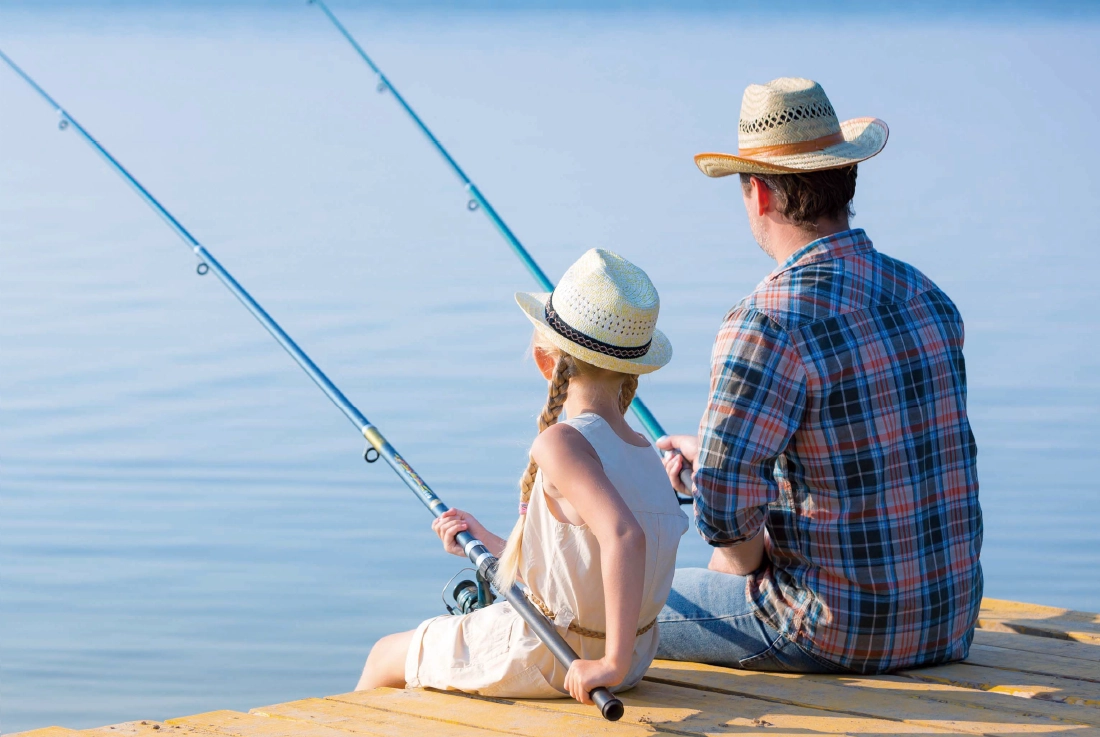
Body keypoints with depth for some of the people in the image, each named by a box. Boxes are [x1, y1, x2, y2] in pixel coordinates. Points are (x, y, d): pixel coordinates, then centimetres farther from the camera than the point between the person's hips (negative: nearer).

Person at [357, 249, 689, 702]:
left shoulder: (562, 444, -24)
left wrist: (613, 663, -35)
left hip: (546, 662, -8)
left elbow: (625, 537, -39)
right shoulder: (646, 455, 1)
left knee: (386, 657, 17)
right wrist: (488, 544, 17)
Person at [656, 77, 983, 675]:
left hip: (839, 635, -7)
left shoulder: (770, 323, -20)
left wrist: (743, 563, -6)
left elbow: (725, 498, -29)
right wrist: (708, 450, 24)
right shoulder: (926, 297, 5)